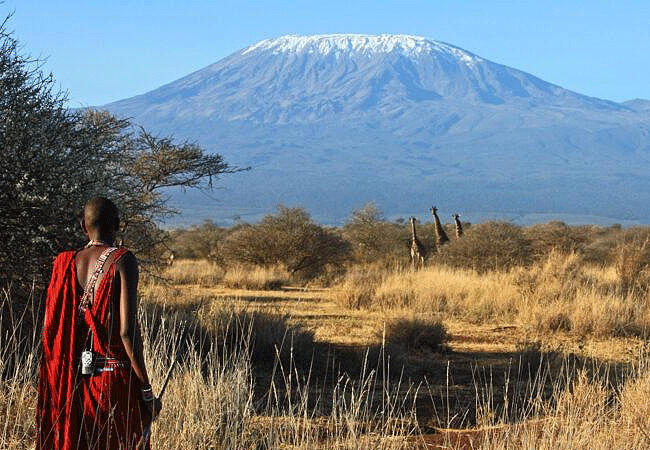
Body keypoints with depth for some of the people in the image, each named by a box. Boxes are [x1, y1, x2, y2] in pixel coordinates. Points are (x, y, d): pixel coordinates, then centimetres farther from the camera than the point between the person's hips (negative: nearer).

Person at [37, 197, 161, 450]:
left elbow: (49, 330, 5)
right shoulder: (122, 261, -9)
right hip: (115, 380, -5)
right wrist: (147, 391, -11)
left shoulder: (65, 264, 5)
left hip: (72, 381, 5)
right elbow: (127, 330, -16)